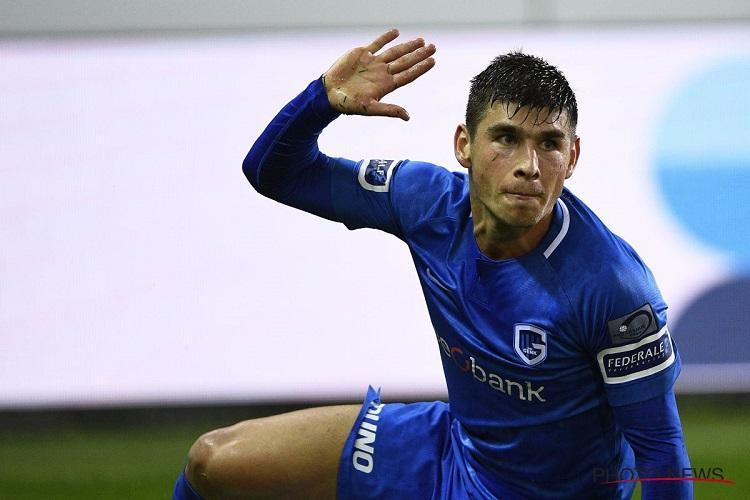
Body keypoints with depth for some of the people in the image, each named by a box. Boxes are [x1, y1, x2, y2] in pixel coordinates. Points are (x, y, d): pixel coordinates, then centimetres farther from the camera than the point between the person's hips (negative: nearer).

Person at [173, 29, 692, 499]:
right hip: (454, 447, 6)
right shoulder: (430, 202, -13)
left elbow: (658, 441, -21)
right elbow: (274, 171, -1)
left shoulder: (610, 283, -29)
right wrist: (323, 98, -20)